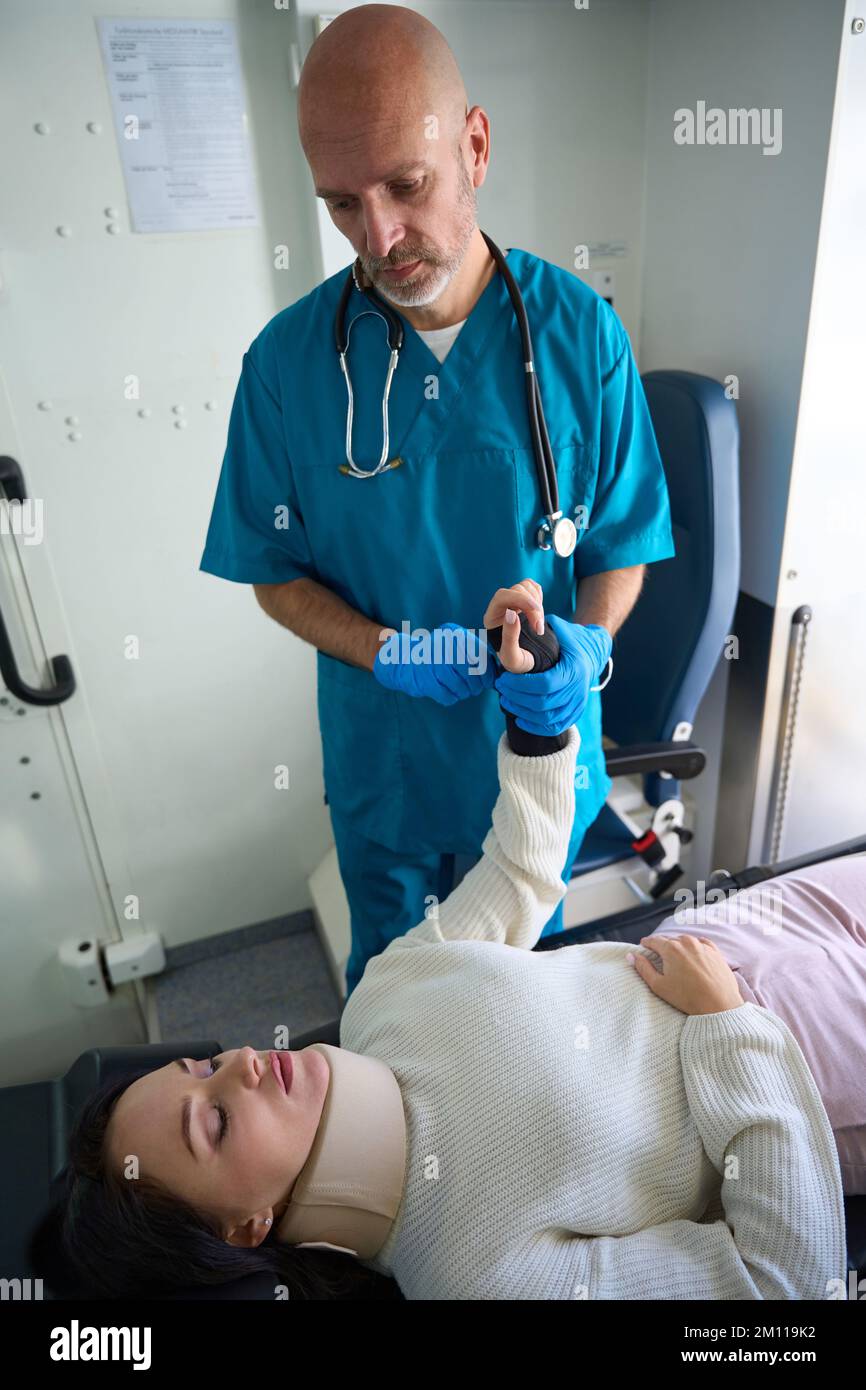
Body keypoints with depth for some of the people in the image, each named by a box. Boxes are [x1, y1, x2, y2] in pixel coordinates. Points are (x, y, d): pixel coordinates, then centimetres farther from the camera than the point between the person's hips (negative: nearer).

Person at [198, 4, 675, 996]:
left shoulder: (581, 333, -13)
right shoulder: (288, 358, -12)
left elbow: (622, 540, -5)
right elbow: (276, 571, -5)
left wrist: (589, 641, -25)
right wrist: (385, 651, -22)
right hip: (381, 756, 0)